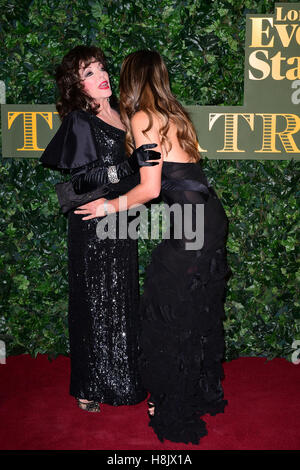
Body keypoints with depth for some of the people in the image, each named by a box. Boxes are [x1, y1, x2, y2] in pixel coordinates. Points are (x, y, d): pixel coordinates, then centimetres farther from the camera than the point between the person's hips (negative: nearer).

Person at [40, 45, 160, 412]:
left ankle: (120, 377, 31)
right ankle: (88, 387, 18)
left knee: (122, 299, 14)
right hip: (93, 223, -7)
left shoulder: (120, 113, 9)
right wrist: (132, 164, -29)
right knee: (94, 302, 2)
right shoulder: (79, 122, -11)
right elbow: (84, 180, -21)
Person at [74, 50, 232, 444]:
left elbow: (150, 188, -13)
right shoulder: (173, 114, 16)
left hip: (190, 225, -9)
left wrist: (112, 206, 3)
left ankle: (176, 408, 19)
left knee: (172, 315, 5)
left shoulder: (142, 118, -8)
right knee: (202, 310, 20)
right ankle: (205, 393, 37)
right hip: (210, 217, 9)